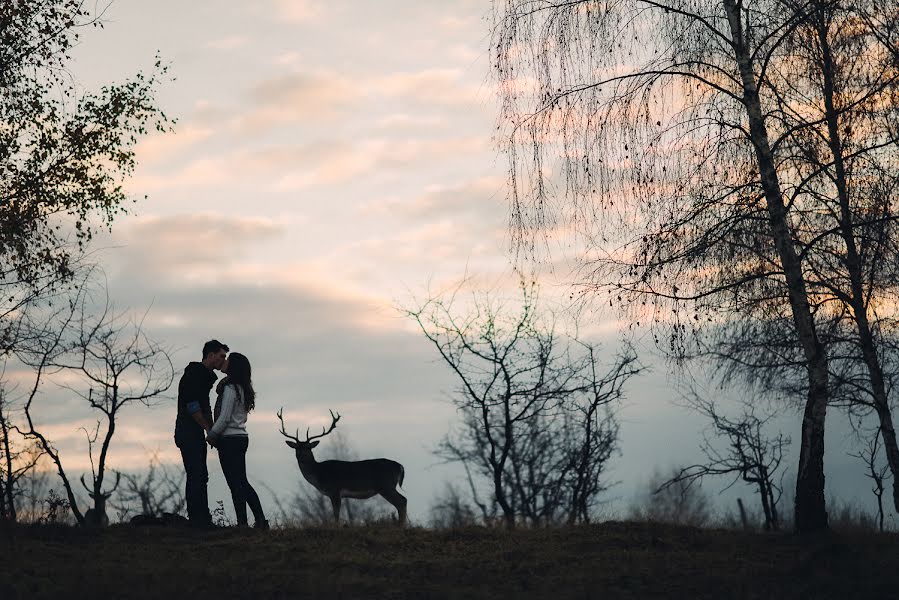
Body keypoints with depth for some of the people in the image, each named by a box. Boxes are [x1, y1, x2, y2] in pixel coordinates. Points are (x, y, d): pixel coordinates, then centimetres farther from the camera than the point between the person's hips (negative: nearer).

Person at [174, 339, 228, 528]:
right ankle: (197, 519, -11)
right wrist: (209, 428, -12)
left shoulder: (205, 376, 19)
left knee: (200, 476, 10)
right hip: (188, 432, -10)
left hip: (196, 434, 10)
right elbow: (192, 405, -20)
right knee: (197, 475, -11)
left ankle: (202, 519, 13)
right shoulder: (194, 374, -13)